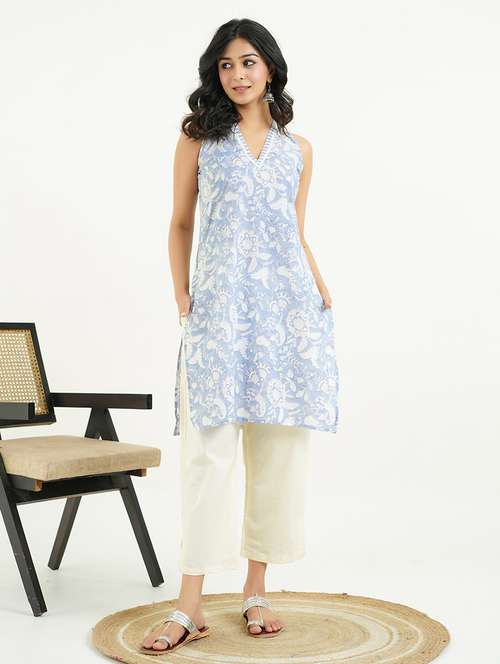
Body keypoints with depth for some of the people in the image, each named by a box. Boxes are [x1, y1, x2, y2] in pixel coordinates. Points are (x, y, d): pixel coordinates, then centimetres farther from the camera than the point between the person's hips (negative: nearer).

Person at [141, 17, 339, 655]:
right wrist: (181, 296, 1)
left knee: (278, 451, 3)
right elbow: (180, 225, 12)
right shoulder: (198, 139, 9)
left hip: (287, 308, 3)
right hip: (219, 308, -2)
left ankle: (256, 591, 16)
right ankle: (190, 606, -2)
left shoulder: (297, 149, 15)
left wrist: (321, 291, 4)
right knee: (209, 449, -7)